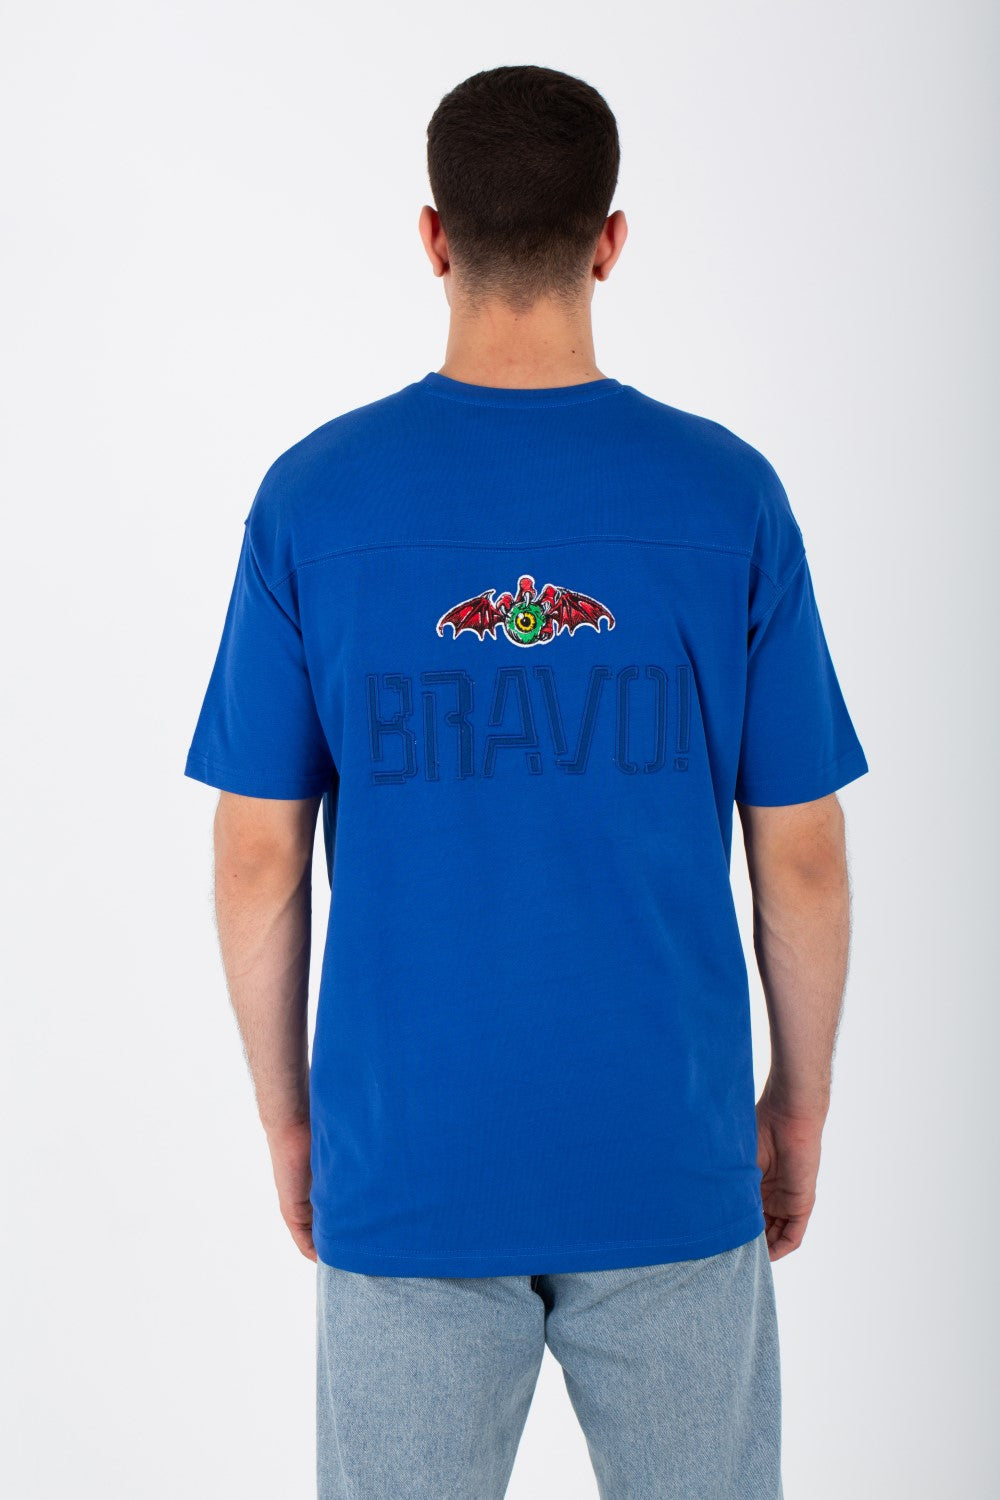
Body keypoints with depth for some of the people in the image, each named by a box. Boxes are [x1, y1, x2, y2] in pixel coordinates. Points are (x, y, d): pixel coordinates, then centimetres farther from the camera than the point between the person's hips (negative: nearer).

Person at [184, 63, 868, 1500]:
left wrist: (287, 1118, 9)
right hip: (670, 1163, 0)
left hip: (407, 1168, 0)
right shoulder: (729, 494, -7)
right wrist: (801, 1104, 11)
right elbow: (803, 860, -3)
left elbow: (259, 860, -4)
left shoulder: (312, 495, -7)